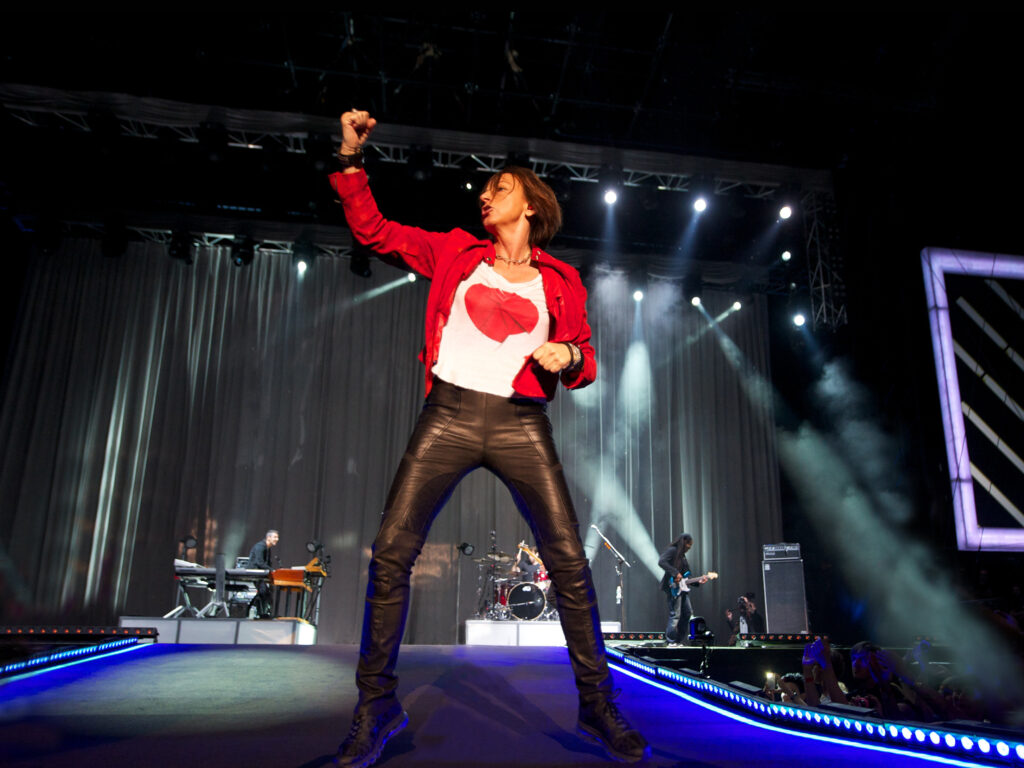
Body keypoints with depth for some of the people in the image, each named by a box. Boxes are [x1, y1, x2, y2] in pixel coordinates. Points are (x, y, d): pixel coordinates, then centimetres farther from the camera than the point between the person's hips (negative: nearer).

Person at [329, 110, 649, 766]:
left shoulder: (561, 282, 12)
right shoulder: (455, 252, 15)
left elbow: (584, 361, 14)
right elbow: (373, 229, 17)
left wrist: (569, 357, -8)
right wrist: (352, 158, 11)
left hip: (521, 424, 0)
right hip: (449, 415, 1)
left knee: (569, 560, -7)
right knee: (391, 551, -6)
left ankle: (597, 705, 11)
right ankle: (377, 705, 11)